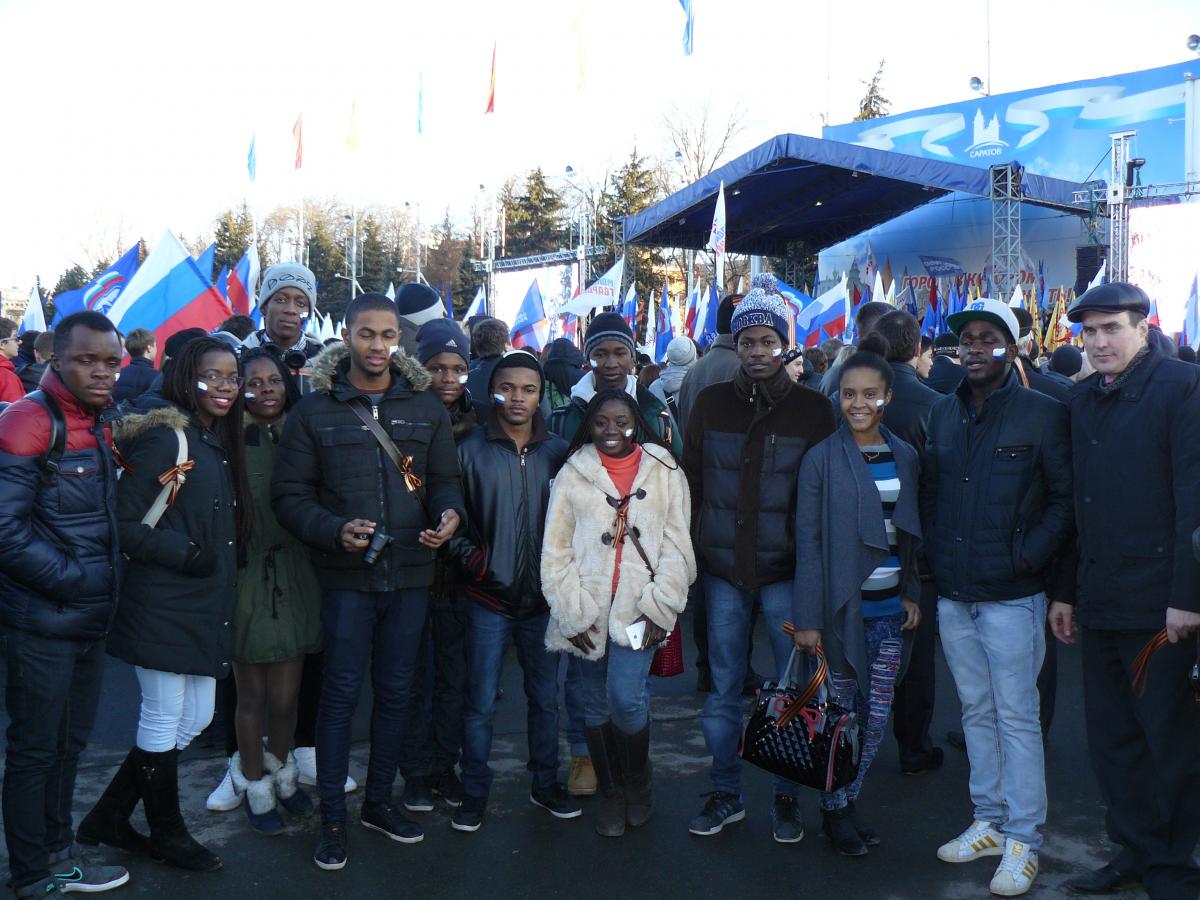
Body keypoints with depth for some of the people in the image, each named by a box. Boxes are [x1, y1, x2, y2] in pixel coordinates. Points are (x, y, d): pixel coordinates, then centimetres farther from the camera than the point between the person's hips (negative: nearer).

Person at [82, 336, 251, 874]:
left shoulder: (218, 443, 12)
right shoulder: (166, 437, -14)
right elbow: (121, 522, -18)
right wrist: (182, 552, -19)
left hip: (204, 607, 9)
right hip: (162, 604, -9)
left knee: (195, 719, 14)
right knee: (163, 721, 5)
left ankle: (109, 818, 29)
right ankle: (167, 833, 24)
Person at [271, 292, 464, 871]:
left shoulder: (426, 407, 6)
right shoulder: (315, 411, -1)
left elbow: (445, 478, 11)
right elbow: (290, 494, -2)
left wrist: (449, 513, -11)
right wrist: (334, 530, -18)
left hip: (411, 573, 3)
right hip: (347, 577, -3)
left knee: (395, 692, 14)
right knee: (341, 694, 4)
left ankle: (378, 801, 32)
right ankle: (332, 817, 19)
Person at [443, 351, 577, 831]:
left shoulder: (558, 451, 3)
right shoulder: (470, 450, -2)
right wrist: (473, 561, -11)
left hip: (543, 597, 2)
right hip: (489, 598, -2)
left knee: (545, 697, 13)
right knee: (481, 703, 4)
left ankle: (545, 783, 30)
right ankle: (475, 791, 20)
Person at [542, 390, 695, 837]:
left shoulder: (665, 472, 6)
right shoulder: (572, 474, 6)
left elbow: (677, 545, 3)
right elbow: (556, 550, 4)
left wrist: (660, 606, -5)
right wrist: (571, 611, -3)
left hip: (638, 609, -1)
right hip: (587, 611, 2)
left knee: (626, 699, -13)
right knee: (597, 705, 9)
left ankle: (638, 783, 14)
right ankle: (610, 793, 28)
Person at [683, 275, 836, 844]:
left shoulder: (812, 409, 0)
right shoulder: (710, 404, 5)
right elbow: (690, 482, 8)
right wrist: (689, 551, 2)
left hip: (784, 570, -1)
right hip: (722, 570, 2)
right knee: (723, 688, 10)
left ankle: (787, 797, 24)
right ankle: (726, 793, 26)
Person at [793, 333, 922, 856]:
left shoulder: (904, 456, 6)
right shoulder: (822, 459, -7)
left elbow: (910, 533, 14)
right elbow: (808, 542, -8)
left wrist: (913, 593, 8)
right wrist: (807, 618, -10)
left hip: (890, 607, 4)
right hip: (842, 606, -4)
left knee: (876, 717, 10)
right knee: (840, 713, 4)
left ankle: (849, 802, 28)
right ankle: (834, 811, 22)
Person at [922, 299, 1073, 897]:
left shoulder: (1043, 414, -5)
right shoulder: (942, 414, 11)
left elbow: (1066, 499, -5)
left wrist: (1028, 556, -12)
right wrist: (933, 556, 7)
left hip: (1010, 595, -5)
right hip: (952, 594, 5)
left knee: (1016, 717, 0)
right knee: (976, 712, 14)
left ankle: (1023, 841, 11)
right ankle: (989, 822, 26)